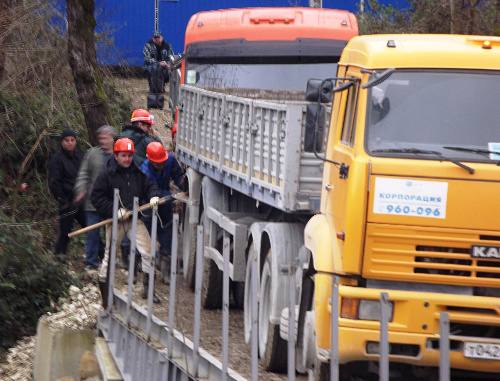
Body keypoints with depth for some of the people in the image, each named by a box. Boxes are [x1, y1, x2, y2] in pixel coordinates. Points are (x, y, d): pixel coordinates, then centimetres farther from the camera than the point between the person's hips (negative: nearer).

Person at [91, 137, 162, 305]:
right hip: (115, 222, -4)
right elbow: (96, 197, -10)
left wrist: (153, 196, -8)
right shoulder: (107, 175, -8)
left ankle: (148, 288, 9)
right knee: (110, 255, 2)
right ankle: (104, 292, 14)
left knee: (148, 251, -4)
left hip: (135, 220, 4)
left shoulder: (138, 173, 5)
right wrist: (114, 211, -18)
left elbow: (149, 186, 16)